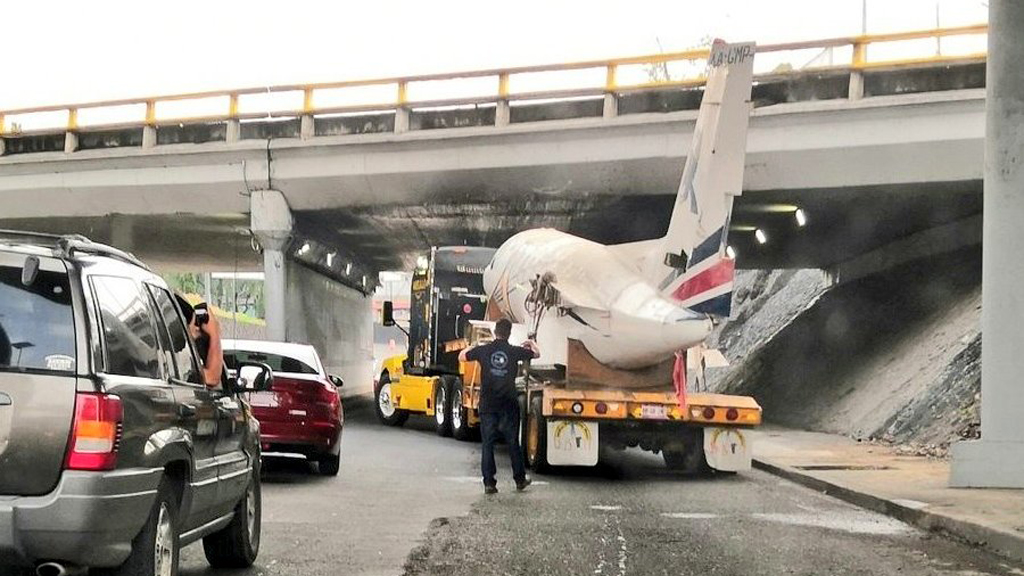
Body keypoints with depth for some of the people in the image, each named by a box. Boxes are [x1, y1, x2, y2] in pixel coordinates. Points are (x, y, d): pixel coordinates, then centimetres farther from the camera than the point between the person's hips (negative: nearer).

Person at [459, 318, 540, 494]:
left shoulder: (483, 350, -4)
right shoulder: (515, 352, -4)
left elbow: (462, 356, 12)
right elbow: (536, 354, 15)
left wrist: (472, 347, 30)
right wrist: (532, 343, 35)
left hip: (487, 405, 0)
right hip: (509, 405, 0)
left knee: (487, 444, 4)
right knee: (513, 443, 12)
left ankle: (489, 483, 1)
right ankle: (520, 480, 22)